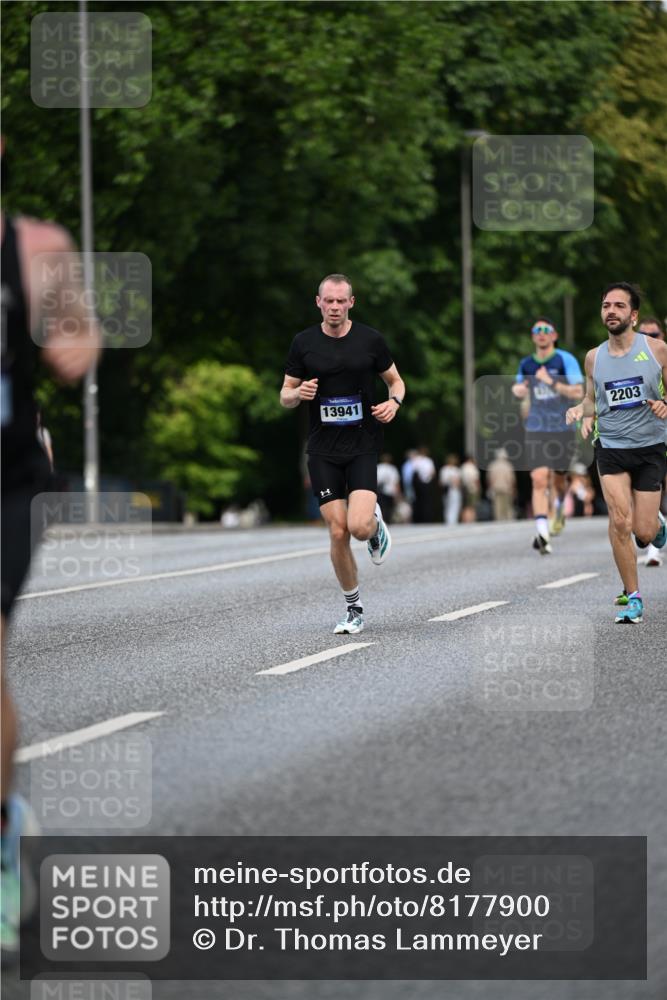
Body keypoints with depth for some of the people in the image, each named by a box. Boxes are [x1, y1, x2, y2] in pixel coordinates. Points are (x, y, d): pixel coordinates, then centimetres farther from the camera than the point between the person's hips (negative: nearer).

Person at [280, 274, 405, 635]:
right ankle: (354, 609, 14)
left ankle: (376, 521, 19)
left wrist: (394, 401, -9)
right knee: (338, 532, -3)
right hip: (323, 451, 1)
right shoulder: (303, 343, 2)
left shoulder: (370, 339, 0)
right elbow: (285, 395, 9)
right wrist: (298, 393, -14)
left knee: (359, 527, -19)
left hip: (363, 446, -1)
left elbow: (395, 380, 13)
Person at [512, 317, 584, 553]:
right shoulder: (526, 364, 7)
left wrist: (552, 383, -23)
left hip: (562, 430, -2)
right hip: (536, 431, 2)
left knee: (558, 480, 12)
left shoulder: (565, 360, -5)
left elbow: (578, 392, -13)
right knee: (539, 480, -14)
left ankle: (559, 510, 47)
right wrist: (518, 389, 2)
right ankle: (543, 533, -22)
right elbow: (519, 391, 25)